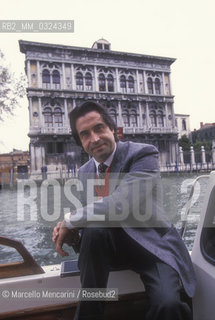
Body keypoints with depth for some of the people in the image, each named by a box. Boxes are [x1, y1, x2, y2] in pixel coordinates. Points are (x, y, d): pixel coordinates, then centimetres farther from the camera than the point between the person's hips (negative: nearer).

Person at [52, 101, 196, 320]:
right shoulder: (84, 172, 5)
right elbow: (86, 214, 11)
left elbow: (121, 204, -29)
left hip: (150, 243, -3)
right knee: (93, 230, -28)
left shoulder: (143, 154, -15)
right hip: (110, 244, 4)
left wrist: (70, 219, -19)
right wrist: (70, 228, -12)